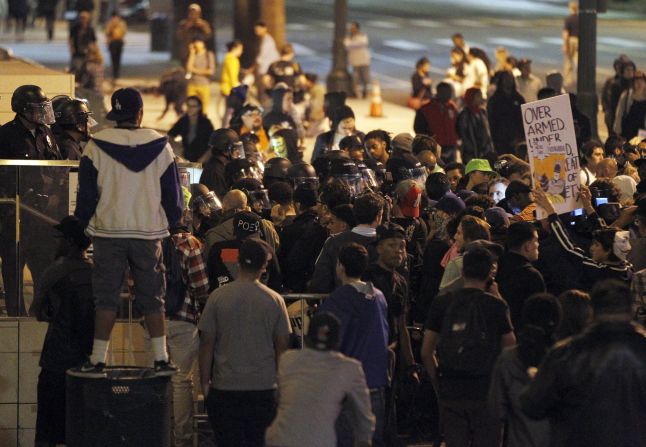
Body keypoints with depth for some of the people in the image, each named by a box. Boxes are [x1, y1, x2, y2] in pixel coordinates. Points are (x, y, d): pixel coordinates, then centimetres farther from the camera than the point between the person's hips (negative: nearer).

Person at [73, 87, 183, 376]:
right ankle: (161, 359, 5)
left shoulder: (96, 146, -5)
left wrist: (85, 223, 13)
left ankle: (97, 360, 0)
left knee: (106, 297, 2)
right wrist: (168, 223, 20)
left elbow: (86, 192, 0)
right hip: (149, 233, 1)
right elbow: (173, 192, 6)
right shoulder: (160, 147, 0)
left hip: (109, 231, -1)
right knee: (152, 298, 7)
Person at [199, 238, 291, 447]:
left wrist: (205, 382, 6)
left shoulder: (218, 297, -4)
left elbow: (207, 344, -3)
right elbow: (282, 346, 2)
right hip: (264, 388, 1)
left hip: (225, 388, -1)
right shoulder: (274, 300, -2)